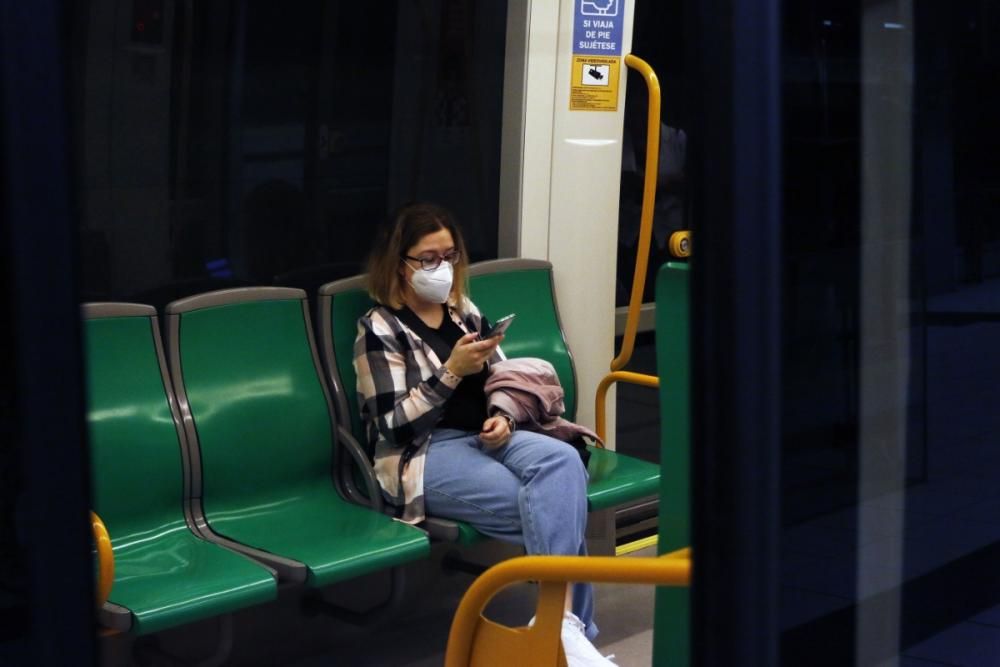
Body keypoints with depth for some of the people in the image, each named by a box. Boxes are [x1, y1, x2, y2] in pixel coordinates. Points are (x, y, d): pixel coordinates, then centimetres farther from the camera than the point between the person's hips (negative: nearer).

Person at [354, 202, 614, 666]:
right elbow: (394, 427, -12)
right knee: (557, 503, -27)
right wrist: (452, 371, -20)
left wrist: (503, 419, -6)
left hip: (484, 438, 6)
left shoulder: (465, 311, 15)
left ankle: (562, 624, -28)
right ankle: (567, 624, -18)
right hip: (424, 455, -6)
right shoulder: (379, 329, -4)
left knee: (563, 461, -28)